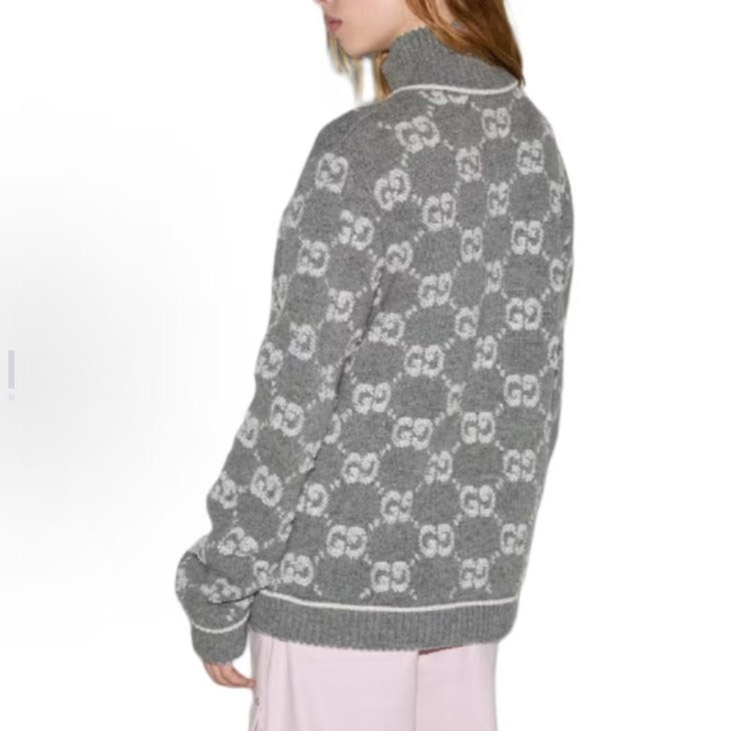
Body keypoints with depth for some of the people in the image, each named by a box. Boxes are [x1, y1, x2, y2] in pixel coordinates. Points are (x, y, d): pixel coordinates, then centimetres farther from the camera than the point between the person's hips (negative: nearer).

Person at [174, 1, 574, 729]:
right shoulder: (532, 145, 5)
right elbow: (527, 381, 10)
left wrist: (216, 592, -7)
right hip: (458, 571, 7)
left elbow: (294, 402, -18)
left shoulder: (362, 155, -20)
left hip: (339, 572, -7)